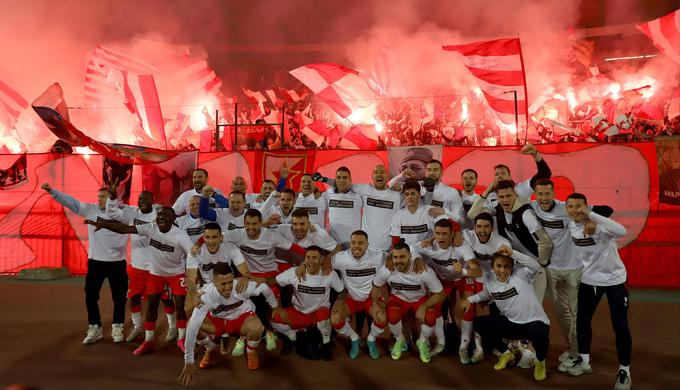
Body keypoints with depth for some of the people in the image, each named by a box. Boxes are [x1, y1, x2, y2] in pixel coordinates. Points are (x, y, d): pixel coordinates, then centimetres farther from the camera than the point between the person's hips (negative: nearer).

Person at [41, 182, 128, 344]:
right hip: (95, 261, 2)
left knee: (119, 297, 7)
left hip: (117, 262, -2)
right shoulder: (90, 209, 1)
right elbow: (70, 201, -2)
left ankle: (117, 328, 23)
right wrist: (51, 191, -10)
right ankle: (95, 328, 22)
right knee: (91, 296, 7)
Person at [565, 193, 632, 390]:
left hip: (614, 280, -6)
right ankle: (584, 360, 29)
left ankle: (624, 370, 17)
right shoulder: (571, 226, -5)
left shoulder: (599, 225, -25)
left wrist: (591, 214, -46)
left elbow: (621, 231, -46)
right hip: (588, 280, 6)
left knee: (620, 326, 1)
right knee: (582, 320, 11)